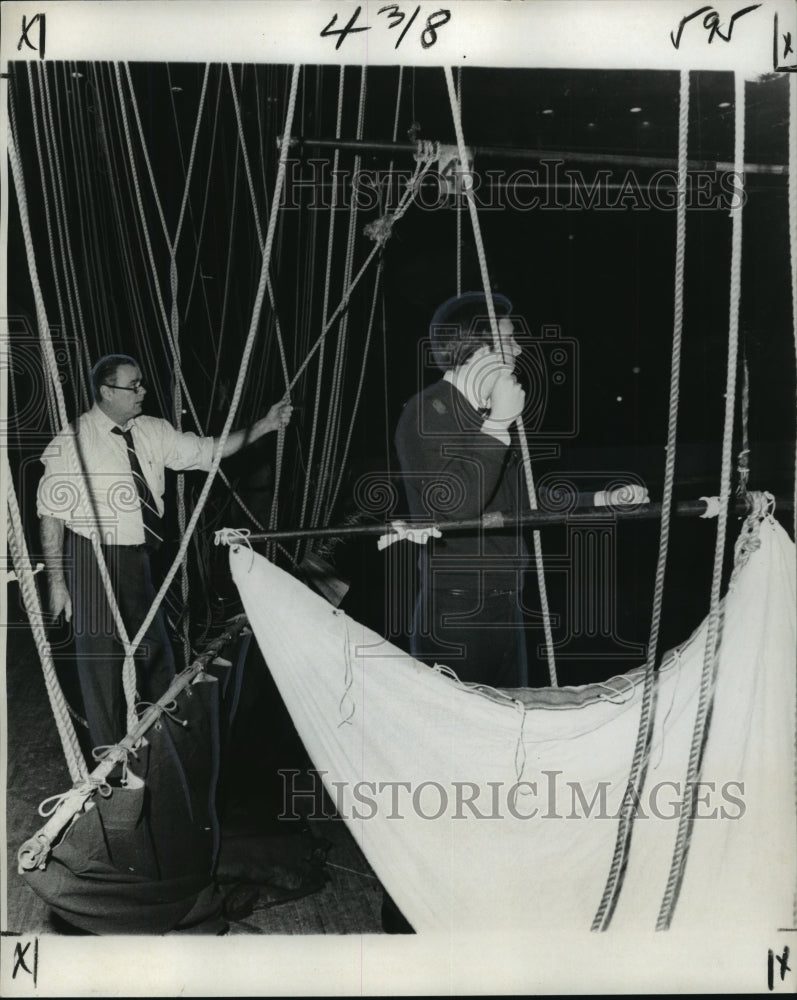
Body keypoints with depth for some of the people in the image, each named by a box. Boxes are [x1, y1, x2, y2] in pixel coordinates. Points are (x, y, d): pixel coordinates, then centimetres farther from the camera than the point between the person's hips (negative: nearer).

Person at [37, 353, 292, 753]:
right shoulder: (73, 441, -15)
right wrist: (57, 581, -13)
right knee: (100, 657, 6)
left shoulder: (151, 432, 1)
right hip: (92, 560, -6)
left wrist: (265, 425, -3)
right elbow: (51, 514, -12)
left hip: (138, 557, 6)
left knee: (155, 651, 18)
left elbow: (206, 450, 6)